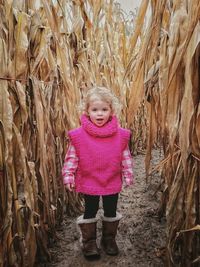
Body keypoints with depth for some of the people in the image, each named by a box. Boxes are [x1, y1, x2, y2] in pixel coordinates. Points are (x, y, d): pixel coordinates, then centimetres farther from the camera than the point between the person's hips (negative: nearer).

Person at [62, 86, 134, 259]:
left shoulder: (120, 134, -8)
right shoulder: (79, 135, -12)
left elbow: (126, 157, 1)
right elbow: (71, 157, -5)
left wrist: (128, 175, 2)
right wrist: (68, 175, -8)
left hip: (112, 182, 2)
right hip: (89, 182, -2)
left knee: (111, 212, 19)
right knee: (90, 212, 15)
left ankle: (109, 238, 43)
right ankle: (89, 241, 36)